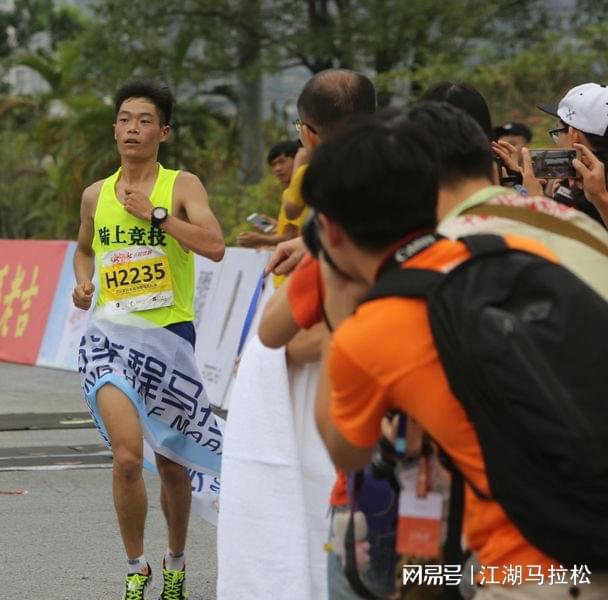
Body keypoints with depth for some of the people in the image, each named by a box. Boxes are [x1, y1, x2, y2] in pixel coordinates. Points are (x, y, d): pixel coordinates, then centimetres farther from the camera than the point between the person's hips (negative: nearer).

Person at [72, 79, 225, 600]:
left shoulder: (182, 186, -2)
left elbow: (215, 246, -17)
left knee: (172, 461, 12)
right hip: (112, 333, 1)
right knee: (128, 454, -18)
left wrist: (154, 212, -17)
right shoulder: (95, 196, 8)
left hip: (170, 333, -1)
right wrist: (82, 283, 7)